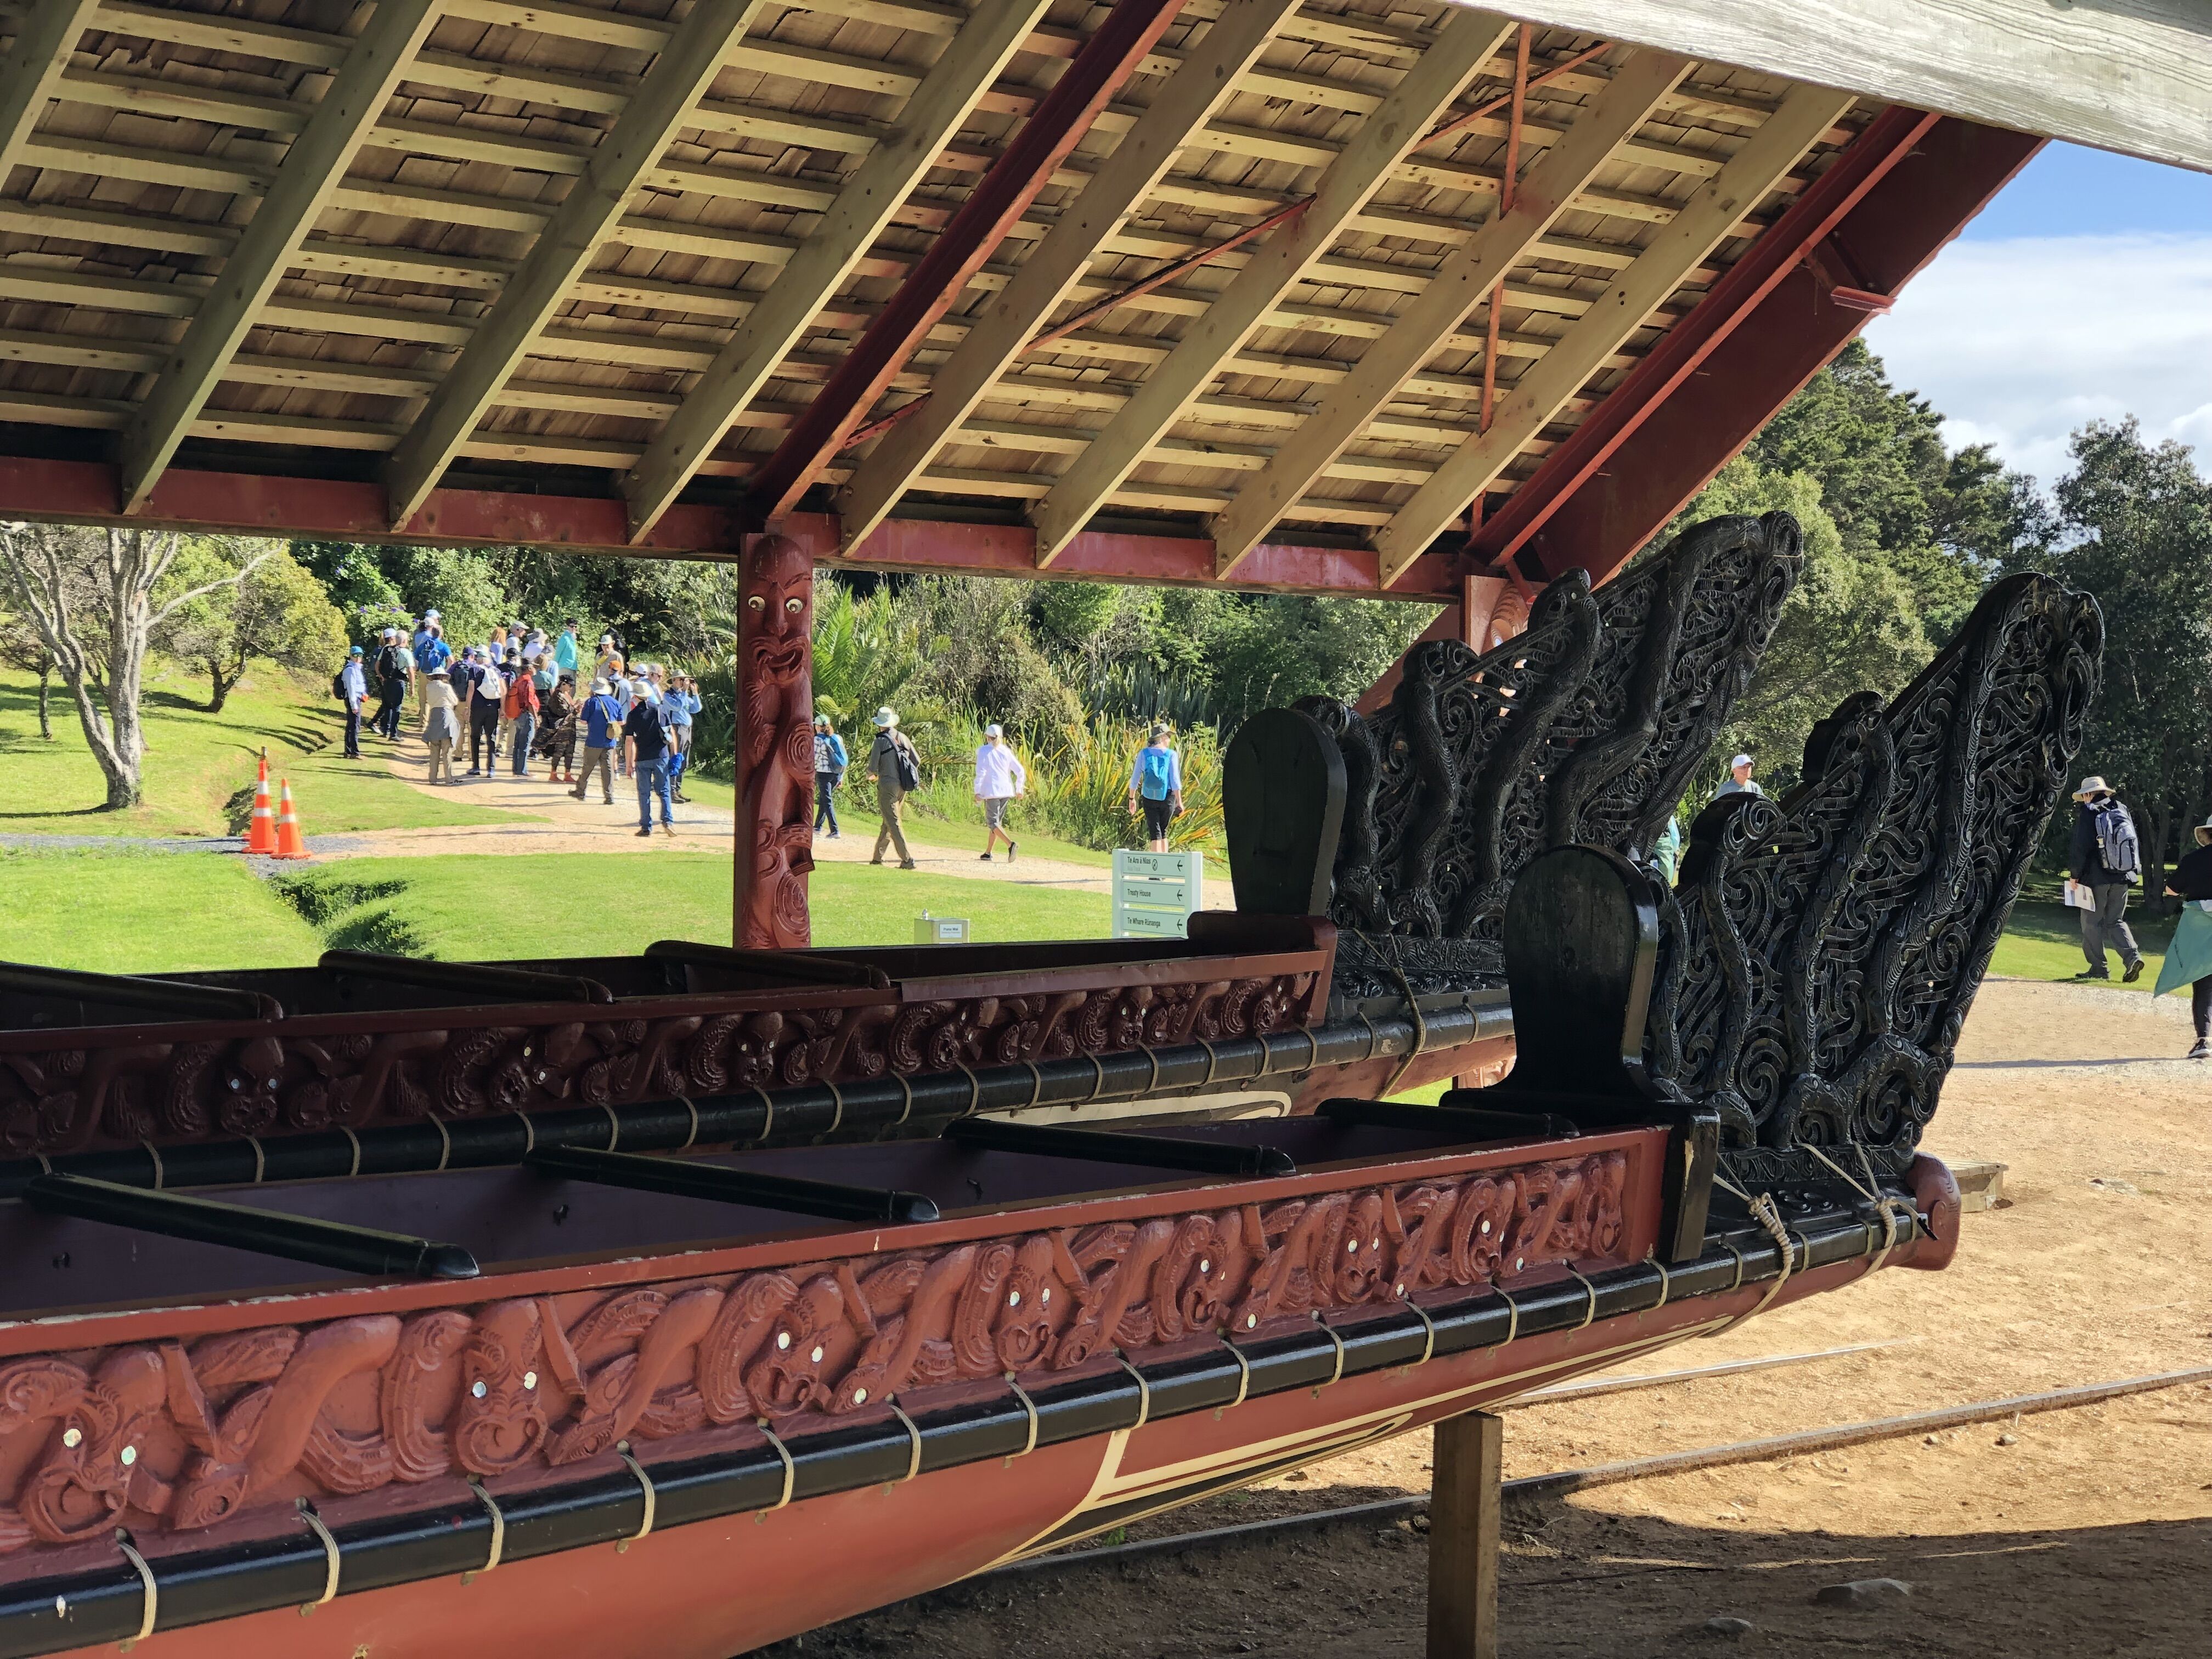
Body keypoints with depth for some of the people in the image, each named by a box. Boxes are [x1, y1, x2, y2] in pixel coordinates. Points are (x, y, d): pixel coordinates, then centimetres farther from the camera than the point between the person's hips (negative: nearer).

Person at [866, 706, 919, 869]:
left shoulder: (880, 741, -10)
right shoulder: (903, 738, 7)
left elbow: (873, 768, -12)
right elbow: (917, 761, 12)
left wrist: (871, 776, 11)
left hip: (887, 786, -7)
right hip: (903, 786, 7)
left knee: (893, 823, -6)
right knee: (888, 821, 17)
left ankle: (907, 860, -14)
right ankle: (878, 856, 24)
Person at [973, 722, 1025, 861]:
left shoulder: (984, 751, -2)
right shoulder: (1006, 751, 10)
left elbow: (981, 772, -12)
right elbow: (1020, 771, 8)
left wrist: (977, 791, -9)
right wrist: (1019, 790, 18)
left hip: (991, 791, -5)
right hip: (1006, 791, 5)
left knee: (993, 822, -6)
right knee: (997, 821, 15)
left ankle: (1010, 844, -30)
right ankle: (988, 853, 18)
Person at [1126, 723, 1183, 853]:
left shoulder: (1144, 753, 2)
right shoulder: (1171, 755, -3)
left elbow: (1135, 778, 3)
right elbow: (1175, 779, -8)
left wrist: (1132, 798, 12)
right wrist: (1179, 801, -7)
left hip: (1149, 797, 0)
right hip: (1167, 797, 0)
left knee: (1154, 831, -1)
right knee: (1164, 830, 15)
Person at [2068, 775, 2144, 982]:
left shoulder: (2088, 813, -9)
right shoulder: (2122, 810, 6)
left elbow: (2080, 847, -10)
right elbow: (2133, 841, 10)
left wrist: (2075, 873, 0)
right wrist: (2135, 871, 18)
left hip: (2097, 878, -5)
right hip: (2123, 878, 5)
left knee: (2092, 923, 6)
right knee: (2115, 921, 14)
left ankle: (2099, 968, 5)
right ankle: (2132, 955, -6)